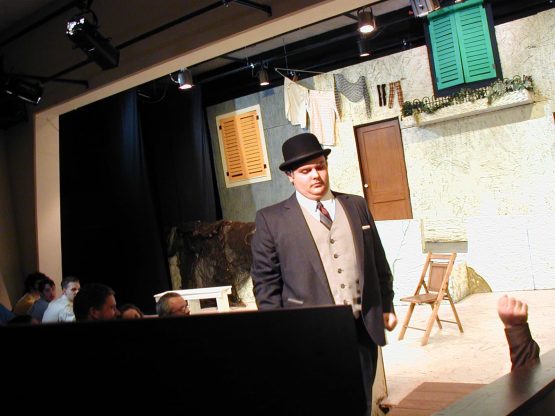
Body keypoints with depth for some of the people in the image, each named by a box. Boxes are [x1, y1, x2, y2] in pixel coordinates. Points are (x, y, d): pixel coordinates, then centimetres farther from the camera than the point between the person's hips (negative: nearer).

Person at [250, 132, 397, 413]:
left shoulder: (357, 206, 9)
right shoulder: (271, 219, -3)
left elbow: (378, 262, 14)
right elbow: (265, 281, -2)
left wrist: (386, 306, 12)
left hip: (363, 329, 4)